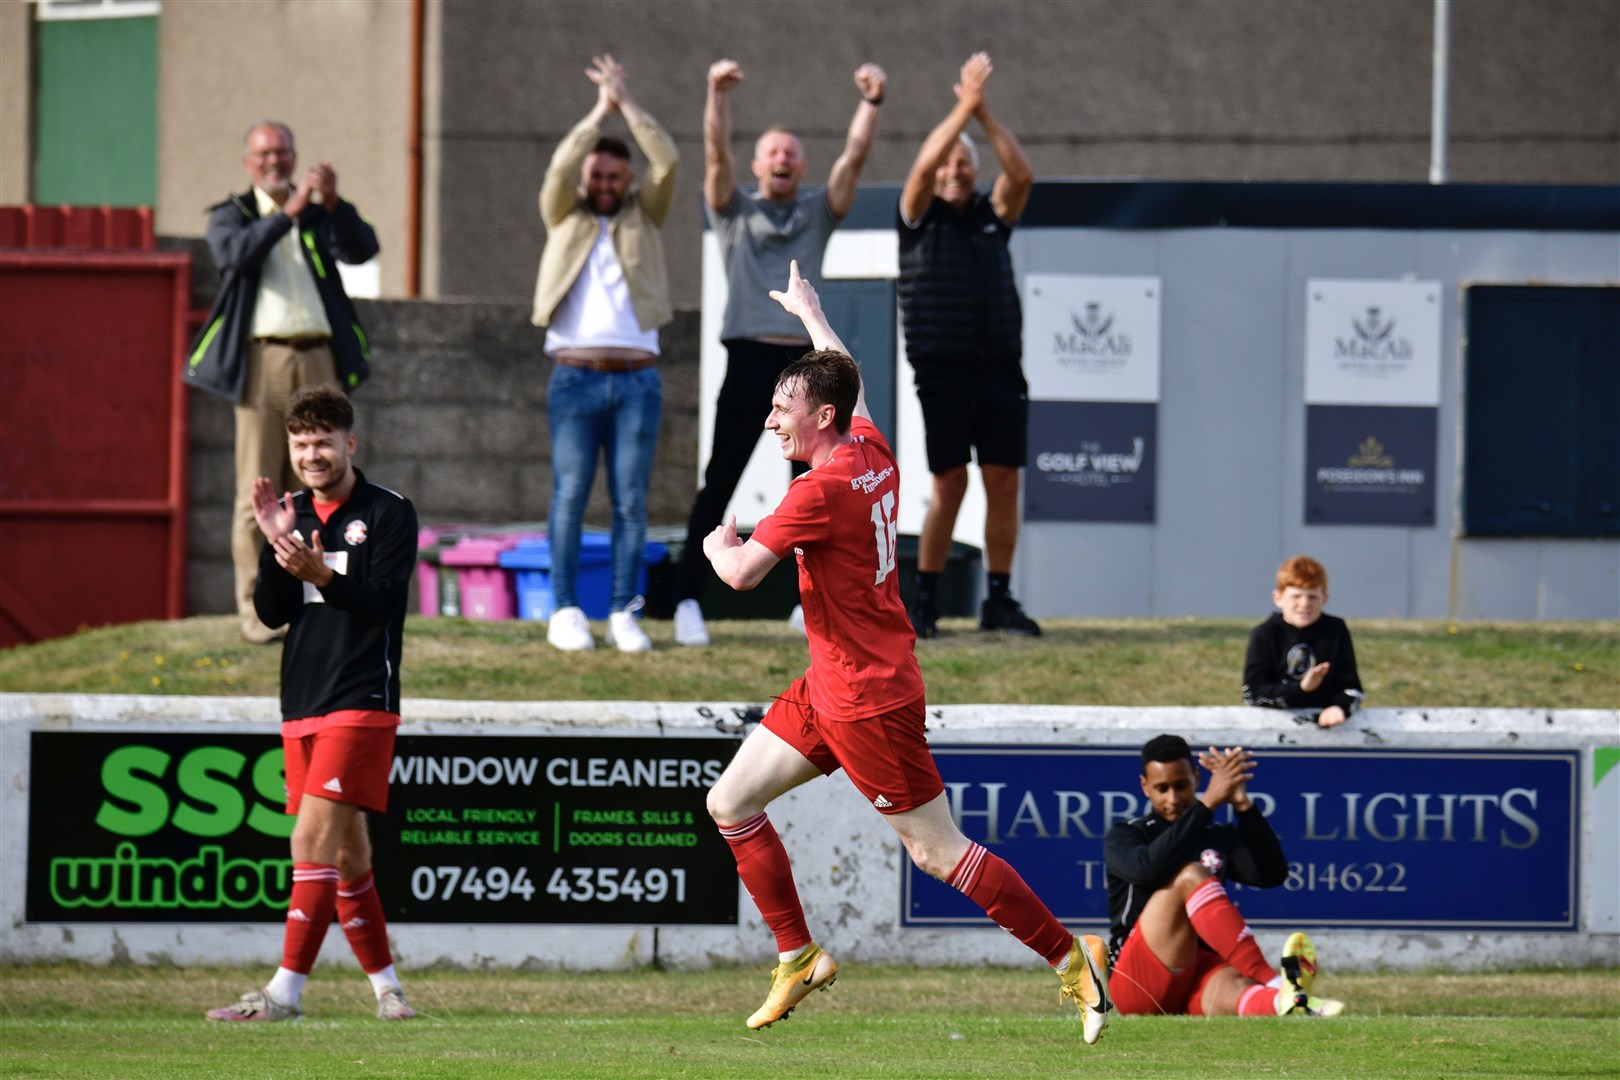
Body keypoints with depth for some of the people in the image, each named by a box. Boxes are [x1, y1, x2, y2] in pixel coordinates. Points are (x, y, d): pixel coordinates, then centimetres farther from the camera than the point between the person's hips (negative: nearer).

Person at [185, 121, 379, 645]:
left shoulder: (320, 216, 18)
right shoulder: (230, 216, 11)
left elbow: (362, 249, 0)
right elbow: (236, 253, -11)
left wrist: (334, 204, -16)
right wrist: (289, 212, -20)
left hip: (318, 360, 2)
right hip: (263, 360, -2)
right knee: (258, 489, -5)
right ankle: (256, 611, -4)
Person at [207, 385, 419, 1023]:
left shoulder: (388, 514, -4)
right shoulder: (293, 514, 12)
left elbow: (382, 604, -15)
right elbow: (271, 612, 6)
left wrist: (321, 576, -31)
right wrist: (276, 545, -10)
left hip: (361, 704, -7)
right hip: (302, 707, 7)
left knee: (314, 840, -16)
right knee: (346, 856, 10)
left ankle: (286, 991, -20)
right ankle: (386, 986, 19)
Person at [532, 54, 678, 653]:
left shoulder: (643, 216, 14)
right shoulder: (564, 216, 13)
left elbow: (667, 162, 0)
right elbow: (559, 170, -6)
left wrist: (628, 103, -1)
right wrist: (600, 111, -3)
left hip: (637, 379, 1)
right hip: (575, 376, -1)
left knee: (631, 501, -2)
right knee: (569, 496, -4)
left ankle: (625, 614, 0)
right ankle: (565, 614, -2)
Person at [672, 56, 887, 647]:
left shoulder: (817, 212, 15)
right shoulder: (735, 211, 11)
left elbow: (854, 157, 3)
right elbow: (716, 154, -4)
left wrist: (871, 103, -11)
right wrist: (718, 94, -19)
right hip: (749, 359, -3)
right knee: (719, 483, -6)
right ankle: (688, 600, -7)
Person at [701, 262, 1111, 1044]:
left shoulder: (822, 489, -22)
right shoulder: (871, 451, 3)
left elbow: (742, 574, -25)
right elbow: (846, 381, 26)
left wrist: (718, 544, -2)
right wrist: (809, 313, 42)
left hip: (869, 701, -10)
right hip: (829, 688, 10)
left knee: (937, 850, -4)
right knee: (730, 804, 11)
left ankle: (1071, 958, 3)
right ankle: (799, 959, 16)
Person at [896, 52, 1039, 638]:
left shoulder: (992, 215, 14)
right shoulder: (920, 216, 6)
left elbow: (1021, 175, -4)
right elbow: (924, 164, -12)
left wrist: (984, 114, -11)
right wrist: (964, 105, -14)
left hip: (999, 370, 3)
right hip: (943, 370, -3)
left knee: (1003, 482, 0)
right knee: (949, 485, -4)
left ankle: (999, 598, 7)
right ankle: (923, 600, 4)